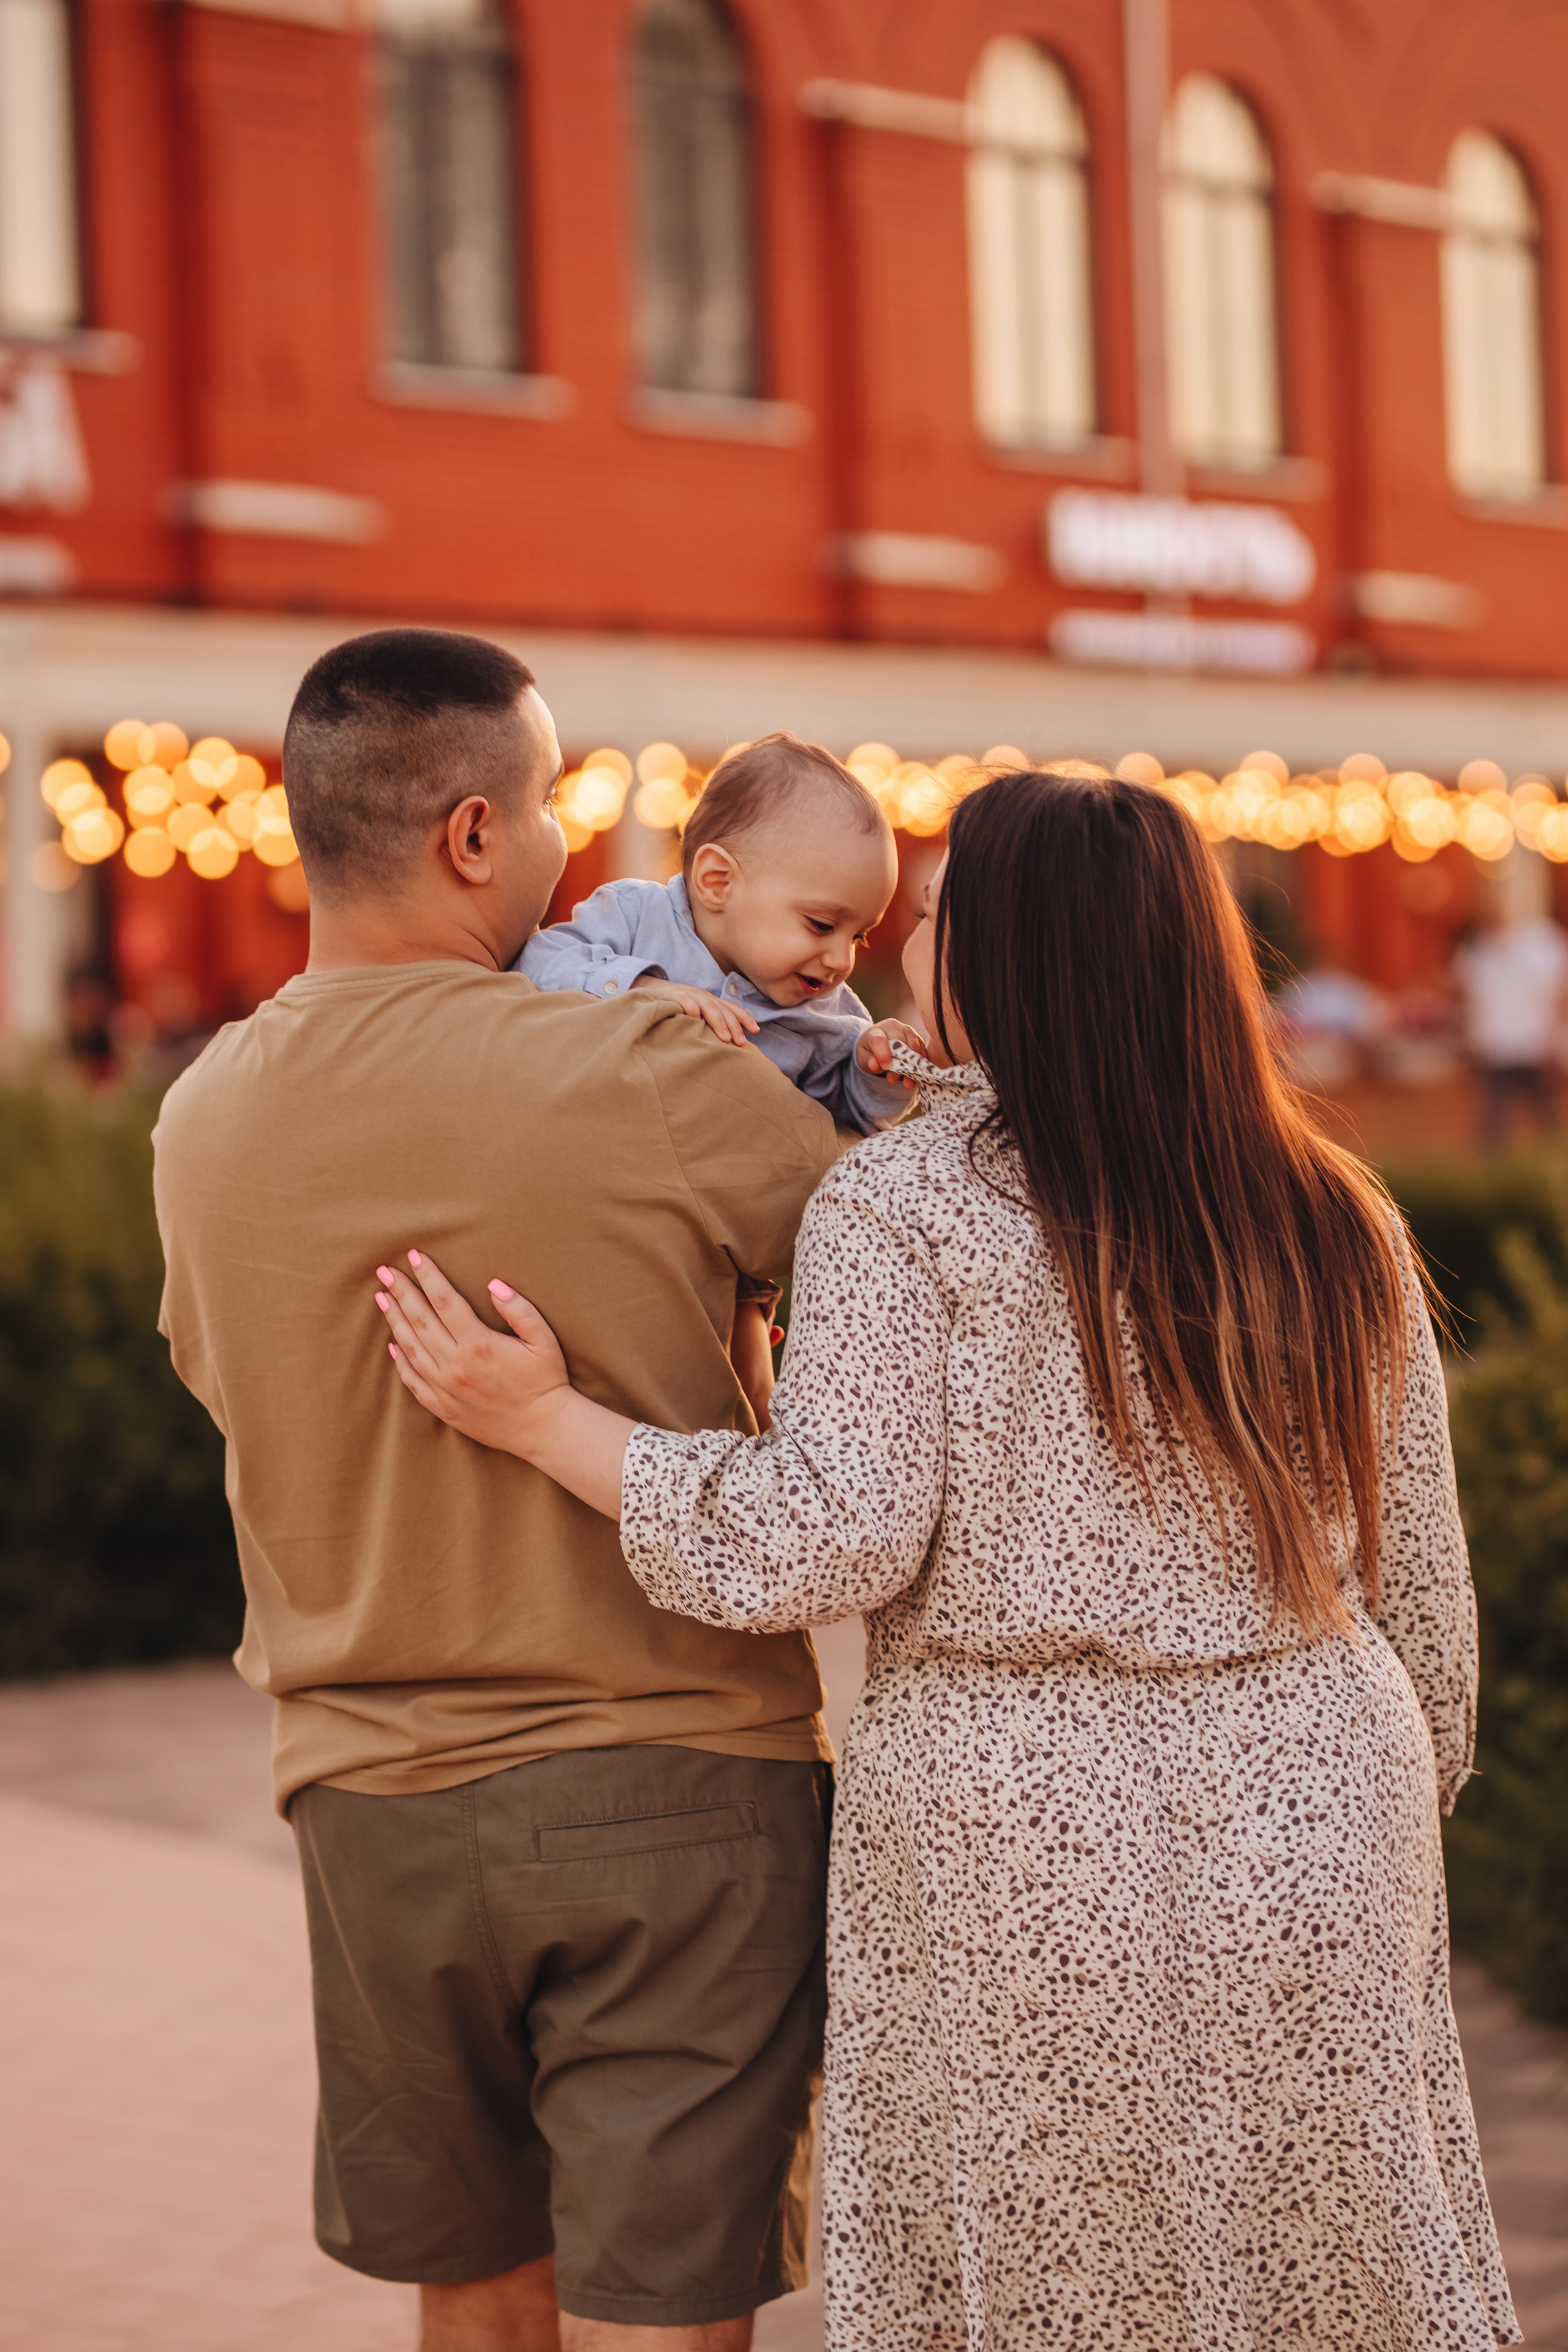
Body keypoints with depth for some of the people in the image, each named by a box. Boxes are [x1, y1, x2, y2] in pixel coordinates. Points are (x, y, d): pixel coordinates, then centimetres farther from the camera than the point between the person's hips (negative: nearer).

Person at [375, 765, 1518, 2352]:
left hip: (1012, 1845, -3)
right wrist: (1409, 1799, 22)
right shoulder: (1332, 1225, 3)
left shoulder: (898, 1206, -11)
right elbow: (1417, 1580, 7)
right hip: (1311, 1819, 4)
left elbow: (832, 1540, -18)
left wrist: (542, 1421, -10)